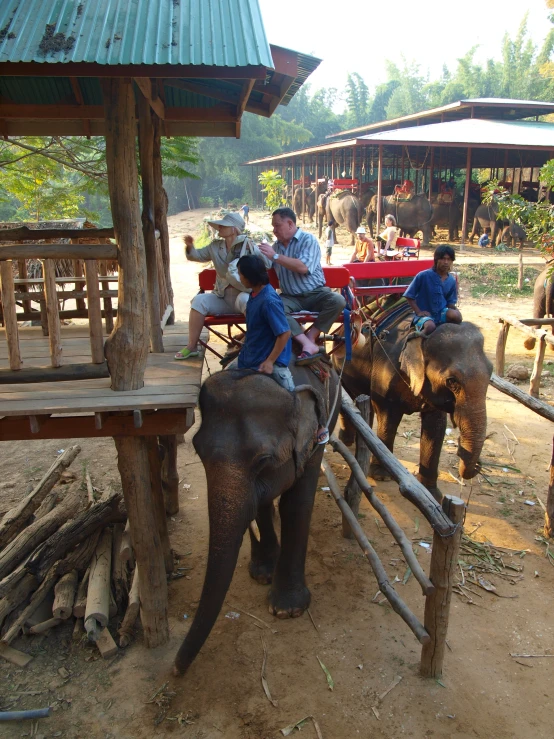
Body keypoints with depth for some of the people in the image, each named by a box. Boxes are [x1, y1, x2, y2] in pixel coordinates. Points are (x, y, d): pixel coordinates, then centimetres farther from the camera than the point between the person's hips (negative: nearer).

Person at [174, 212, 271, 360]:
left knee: (245, 299, -38)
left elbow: (267, 264, -16)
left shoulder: (248, 246, -6)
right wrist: (190, 247, -1)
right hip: (222, 298, 5)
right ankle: (192, 346, -11)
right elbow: (197, 256, 21)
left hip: (244, 295, -5)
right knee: (199, 300, -19)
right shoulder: (215, 246, 9)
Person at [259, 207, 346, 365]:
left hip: (315, 293, -3)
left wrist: (275, 256, -21)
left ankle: (310, 337, -18)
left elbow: (303, 267, -23)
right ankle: (308, 345, -35)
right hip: (291, 297, 3)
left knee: (337, 300, -31)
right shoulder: (276, 245, 10)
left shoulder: (308, 240, -7)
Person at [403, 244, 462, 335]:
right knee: (430, 326, -37)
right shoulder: (423, 276, -14)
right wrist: (418, 312, -15)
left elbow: (450, 302, 10)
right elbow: (409, 296, -9)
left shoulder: (451, 281, 1)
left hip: (442, 312, 5)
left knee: (457, 316, -26)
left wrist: (455, 309, -13)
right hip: (425, 314, -4)